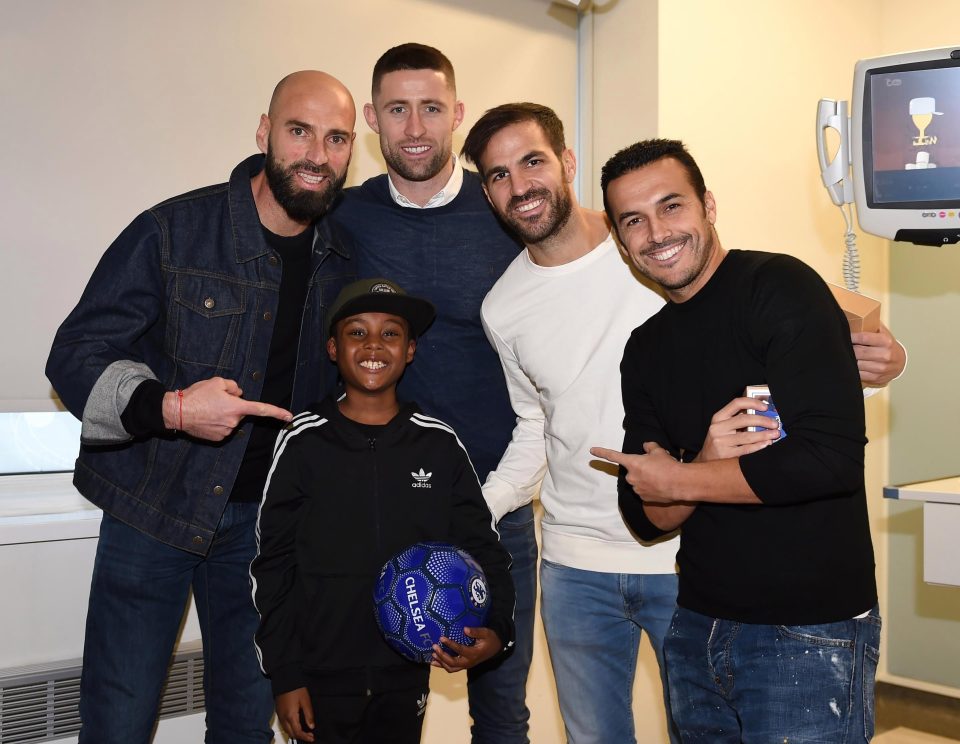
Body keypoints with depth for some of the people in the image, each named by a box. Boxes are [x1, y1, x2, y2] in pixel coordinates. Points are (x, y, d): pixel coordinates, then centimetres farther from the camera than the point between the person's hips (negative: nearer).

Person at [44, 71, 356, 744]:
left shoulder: (344, 262, 1)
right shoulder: (174, 231, -10)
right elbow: (75, 354, -9)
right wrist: (167, 407, -27)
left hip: (266, 517, 3)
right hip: (152, 508, -3)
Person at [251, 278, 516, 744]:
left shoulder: (440, 446, -1)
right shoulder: (303, 443, -5)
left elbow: (480, 546, 3)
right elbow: (274, 566, -3)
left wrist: (495, 627, -13)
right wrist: (285, 676, -5)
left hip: (407, 675, 2)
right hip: (322, 676, -1)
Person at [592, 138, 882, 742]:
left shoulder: (781, 287, -12)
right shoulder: (645, 350, 7)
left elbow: (831, 457, -23)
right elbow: (647, 518, 5)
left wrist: (679, 479, -13)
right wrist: (707, 461, -17)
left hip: (809, 633, -6)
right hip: (698, 627, 6)